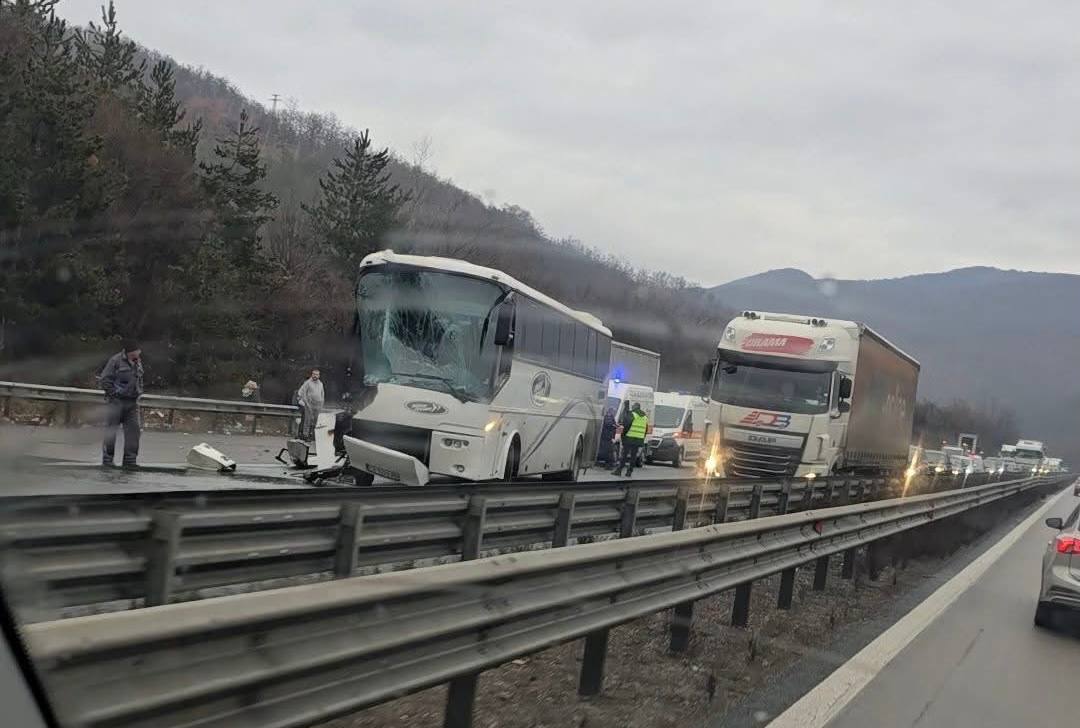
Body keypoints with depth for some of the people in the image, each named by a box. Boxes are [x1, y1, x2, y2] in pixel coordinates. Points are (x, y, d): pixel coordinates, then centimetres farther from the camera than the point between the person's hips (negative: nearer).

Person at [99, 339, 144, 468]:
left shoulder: (137, 362, 10)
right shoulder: (116, 360, -11)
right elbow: (105, 379, -10)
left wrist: (138, 393, 13)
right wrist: (114, 393, -11)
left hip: (132, 403, 6)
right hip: (116, 401, -6)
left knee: (134, 429, 2)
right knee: (111, 430, 0)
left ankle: (130, 459, 7)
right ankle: (107, 459, 9)